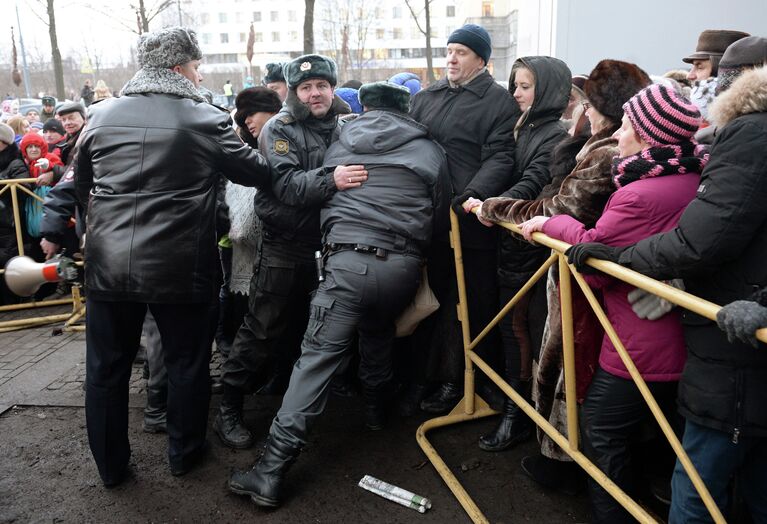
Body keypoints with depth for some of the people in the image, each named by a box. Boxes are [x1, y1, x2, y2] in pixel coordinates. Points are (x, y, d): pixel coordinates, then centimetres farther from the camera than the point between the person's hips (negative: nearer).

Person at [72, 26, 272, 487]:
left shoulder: (102, 114, 5)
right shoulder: (207, 119, -8)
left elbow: (81, 185, 18)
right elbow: (257, 173, 0)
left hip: (108, 264, 4)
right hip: (180, 268, -3)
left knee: (106, 368, 17)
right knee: (187, 364, 16)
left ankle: (110, 466, 33)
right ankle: (185, 453, 32)